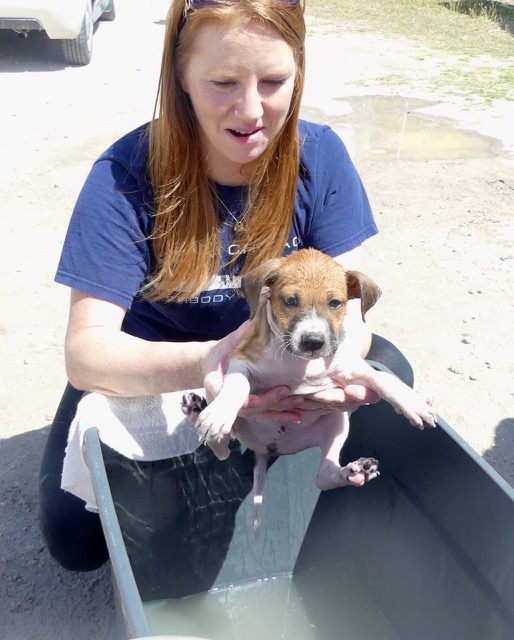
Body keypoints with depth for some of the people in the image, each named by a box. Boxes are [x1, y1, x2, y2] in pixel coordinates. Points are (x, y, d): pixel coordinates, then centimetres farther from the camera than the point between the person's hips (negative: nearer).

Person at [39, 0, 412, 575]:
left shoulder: (320, 156, -15)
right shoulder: (126, 176, -23)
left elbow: (347, 309, -16)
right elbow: (86, 351, -28)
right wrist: (203, 363, -49)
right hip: (146, 375, -2)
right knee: (76, 534, -18)